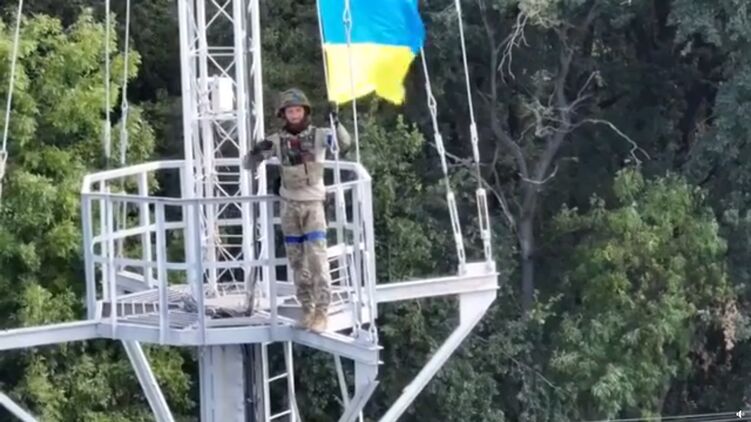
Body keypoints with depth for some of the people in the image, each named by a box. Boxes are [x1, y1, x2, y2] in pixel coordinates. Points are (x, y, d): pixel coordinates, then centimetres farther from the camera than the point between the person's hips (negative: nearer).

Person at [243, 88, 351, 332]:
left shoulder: (319, 135, -6)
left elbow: (344, 144, -21)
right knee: (297, 260, 8)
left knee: (317, 258, -11)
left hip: (313, 204, -3)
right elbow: (247, 165, 1)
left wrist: (336, 122, -39)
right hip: (289, 205, 3)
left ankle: (321, 312, -9)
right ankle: (307, 309, 17)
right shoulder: (277, 140, 0)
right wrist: (256, 152, -23)